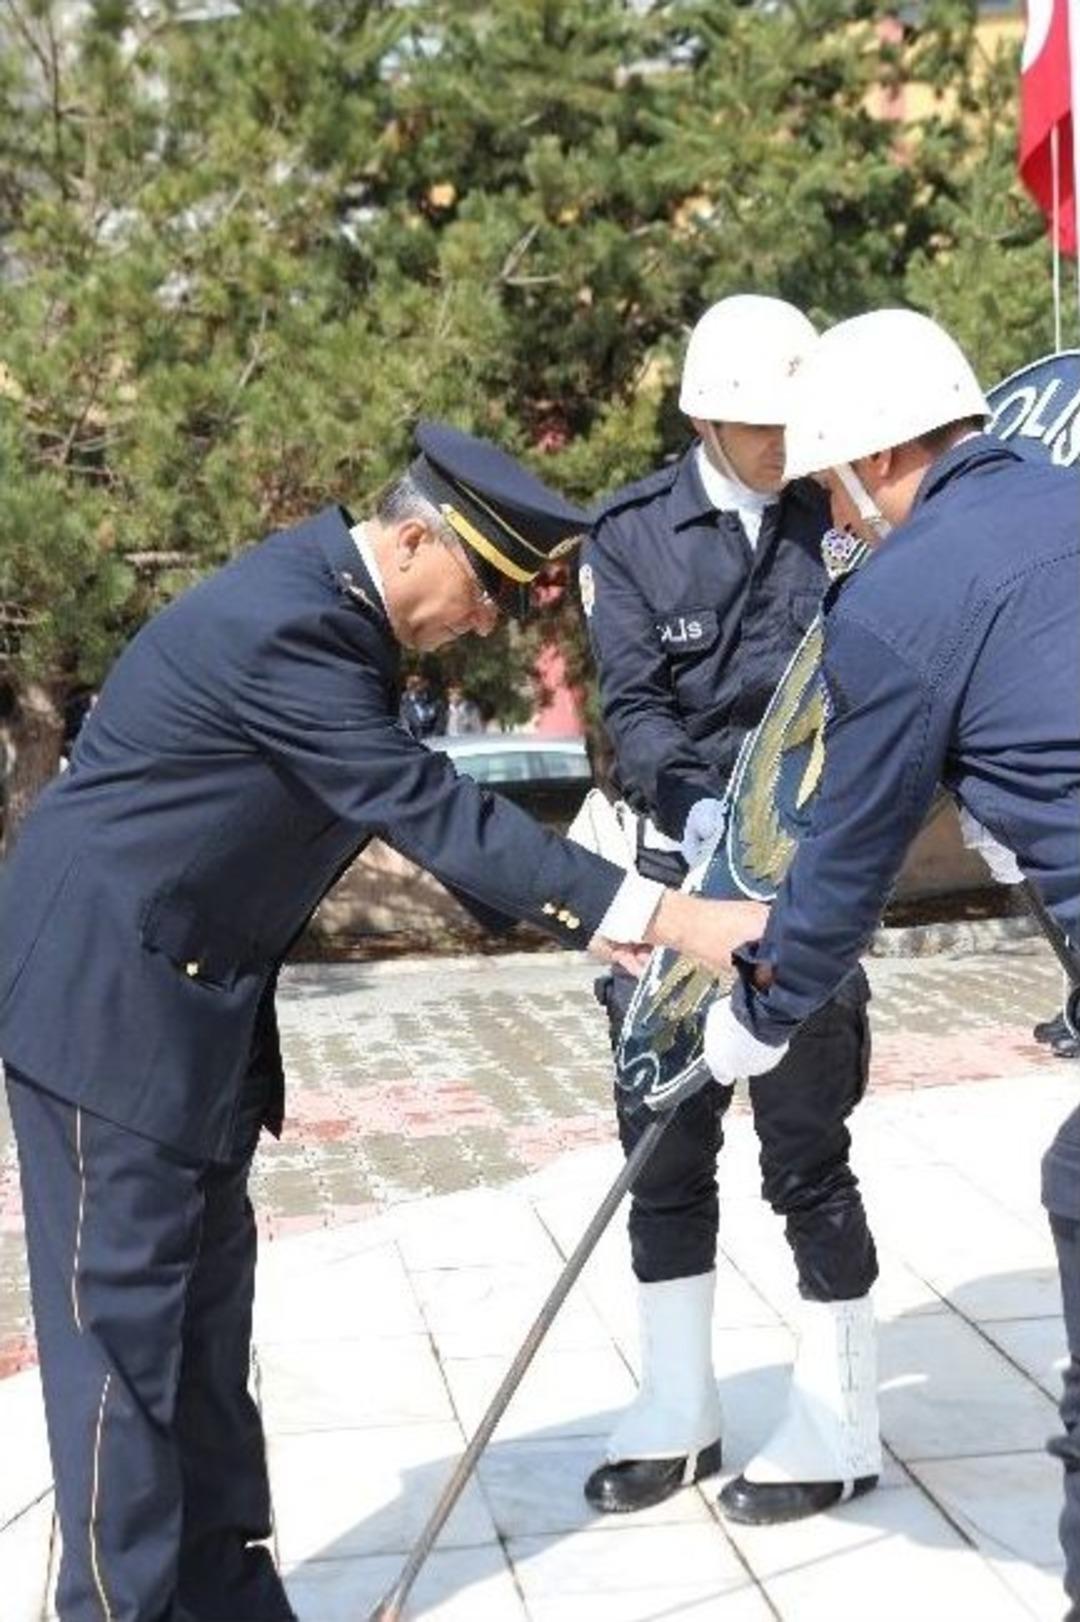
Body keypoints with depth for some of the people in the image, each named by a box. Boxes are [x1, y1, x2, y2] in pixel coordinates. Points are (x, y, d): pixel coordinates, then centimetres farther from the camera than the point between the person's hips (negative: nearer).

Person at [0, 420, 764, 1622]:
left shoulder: (334, 607, 7)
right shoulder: (285, 624, -24)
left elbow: (423, 813, 13)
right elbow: (435, 812, -28)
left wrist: (592, 924, 9)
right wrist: (669, 917, -28)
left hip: (185, 992, 10)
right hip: (106, 989, -10)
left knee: (203, 1307, 13)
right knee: (123, 1312, -3)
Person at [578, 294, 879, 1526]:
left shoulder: (841, 522, -1)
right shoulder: (631, 535, -1)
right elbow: (633, 709, -9)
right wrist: (698, 803, -27)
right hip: (671, 864, 2)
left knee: (805, 1148, -1)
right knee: (662, 1142, 8)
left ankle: (842, 1423, 15)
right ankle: (675, 1411, 24)